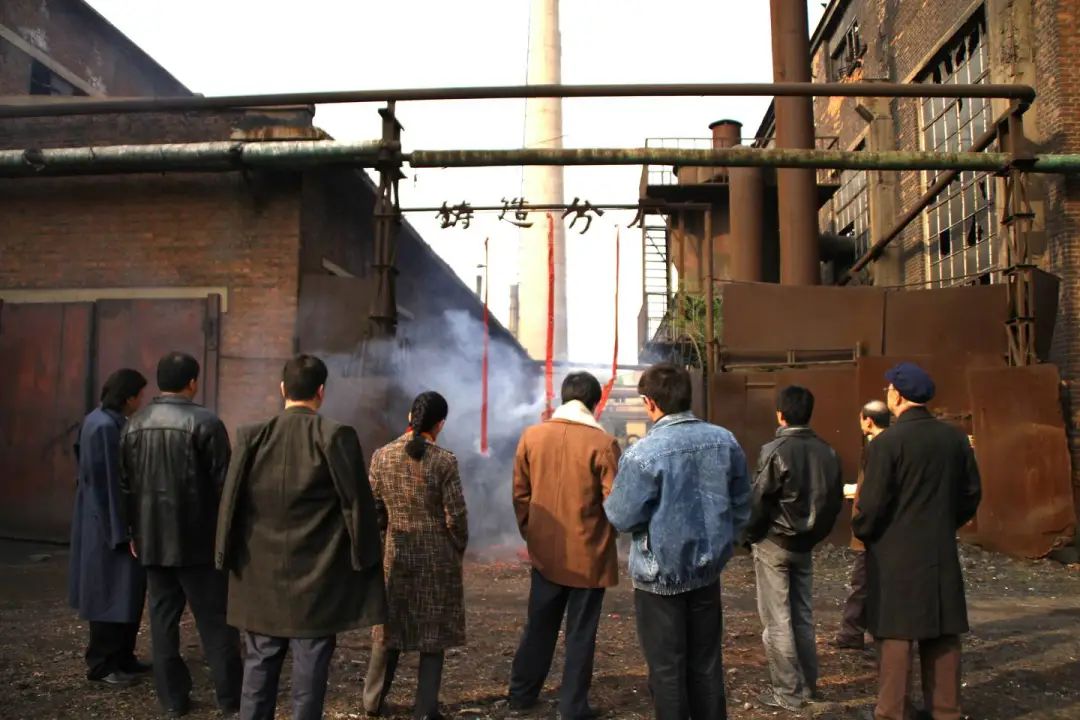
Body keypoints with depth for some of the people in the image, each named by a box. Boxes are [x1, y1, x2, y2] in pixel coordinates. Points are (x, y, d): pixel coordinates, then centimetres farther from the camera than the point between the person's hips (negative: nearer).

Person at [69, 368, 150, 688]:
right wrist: (119, 532, -21)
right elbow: (107, 482, -22)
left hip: (117, 519, 10)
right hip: (109, 522, -10)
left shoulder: (110, 422, 9)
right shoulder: (104, 427, -21)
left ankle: (121, 657, 24)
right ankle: (101, 663, 12)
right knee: (112, 592, 0)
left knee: (126, 589, 15)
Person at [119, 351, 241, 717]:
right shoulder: (206, 422, -12)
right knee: (214, 618, 3)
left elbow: (125, 484, 11)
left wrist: (135, 531, 18)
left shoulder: (135, 423, 6)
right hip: (197, 539, -5)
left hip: (152, 539, 5)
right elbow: (222, 484, -12)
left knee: (163, 616, 11)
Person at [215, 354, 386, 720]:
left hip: (261, 576, 3)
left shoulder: (251, 436, -2)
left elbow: (230, 501, 1)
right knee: (310, 667, 6)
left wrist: (228, 557, 11)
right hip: (317, 579, -3)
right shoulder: (336, 435, -11)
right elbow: (357, 502, -9)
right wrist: (366, 559, 1)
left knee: (260, 665, 14)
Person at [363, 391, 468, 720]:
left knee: (389, 627, 18)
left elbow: (374, 508, 2)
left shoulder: (381, 456, -4)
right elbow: (456, 516, -12)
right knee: (433, 631, 9)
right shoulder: (444, 460, -14)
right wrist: (458, 550, 5)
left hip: (395, 554, 4)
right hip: (438, 557, -3)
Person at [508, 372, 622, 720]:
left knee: (538, 626, 19)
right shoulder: (603, 443, -13)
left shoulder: (531, 436, -2)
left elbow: (520, 493, 4)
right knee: (580, 633, 10)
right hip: (588, 554, -4)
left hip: (545, 552, 4)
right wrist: (607, 536, 9)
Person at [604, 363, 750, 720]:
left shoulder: (643, 453, -21)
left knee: (667, 668, 10)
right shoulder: (726, 441, -3)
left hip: (660, 575, -5)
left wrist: (609, 500, 6)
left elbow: (623, 517, -15)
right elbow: (742, 506, 7)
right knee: (706, 663, 19)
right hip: (708, 570, 5)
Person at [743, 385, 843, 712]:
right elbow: (835, 500, 6)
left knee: (777, 621, 2)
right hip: (805, 545, 6)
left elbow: (758, 500, -16)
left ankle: (787, 692, 8)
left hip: (774, 544, -6)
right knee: (803, 616, 17)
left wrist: (750, 535, -1)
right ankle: (808, 685, 26)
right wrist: (816, 534, 15)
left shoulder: (776, 451, -18)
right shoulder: (827, 451, 2)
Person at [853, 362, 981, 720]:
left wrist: (861, 532, 3)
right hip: (942, 554, 6)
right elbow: (971, 494, 10)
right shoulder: (956, 438, 3)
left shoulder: (886, 442, -16)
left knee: (896, 637, 2)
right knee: (942, 636, 14)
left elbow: (872, 504, -15)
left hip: (895, 556, -5)